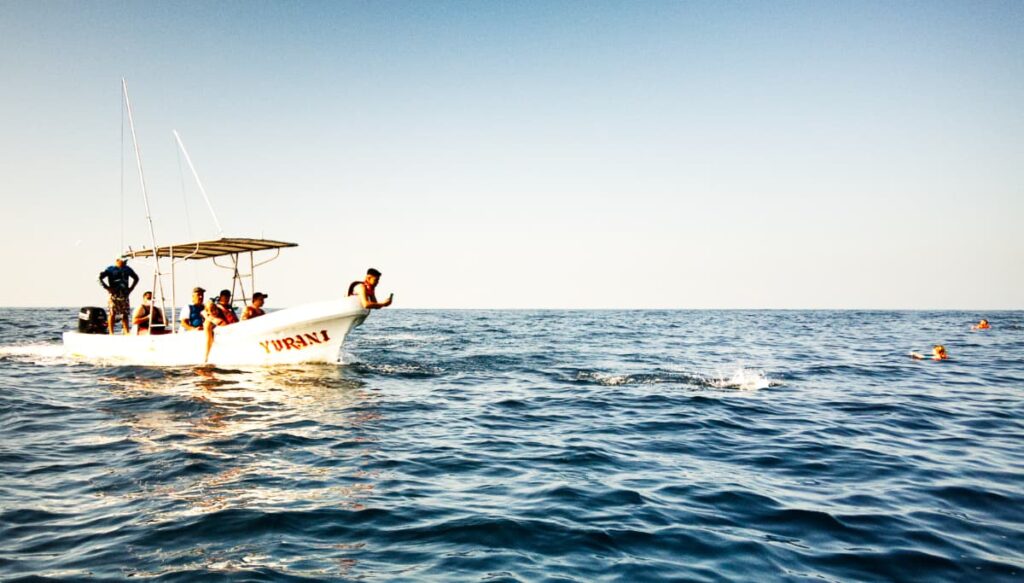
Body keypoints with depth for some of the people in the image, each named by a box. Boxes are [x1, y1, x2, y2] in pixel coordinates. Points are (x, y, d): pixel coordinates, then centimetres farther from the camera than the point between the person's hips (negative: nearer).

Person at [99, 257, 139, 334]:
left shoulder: (127, 269, 10)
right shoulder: (110, 269, -2)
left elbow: (136, 278, 23)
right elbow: (100, 277, -7)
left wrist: (130, 288, 13)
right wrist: (107, 287, -12)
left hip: (124, 294, 4)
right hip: (113, 294, -4)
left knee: (125, 314, 2)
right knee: (112, 314, -5)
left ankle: (127, 333, 4)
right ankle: (111, 333, -1)